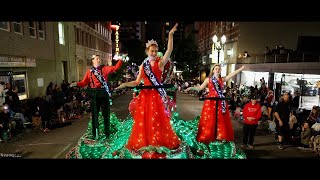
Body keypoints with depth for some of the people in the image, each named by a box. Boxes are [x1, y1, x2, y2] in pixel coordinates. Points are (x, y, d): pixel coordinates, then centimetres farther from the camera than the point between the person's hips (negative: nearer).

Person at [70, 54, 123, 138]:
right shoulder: (89, 71, 6)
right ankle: (95, 134, 22)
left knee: (106, 113, 8)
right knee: (95, 114, 8)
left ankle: (107, 133, 22)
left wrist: (120, 60, -10)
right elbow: (84, 82, 2)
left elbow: (115, 67, -2)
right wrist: (77, 84, -13)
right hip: (95, 94, 1)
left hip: (104, 93, 0)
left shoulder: (105, 68, 5)